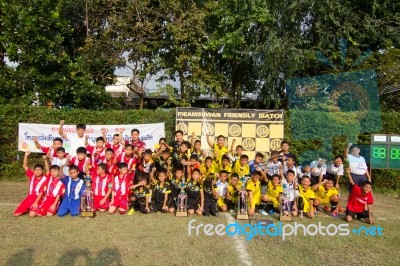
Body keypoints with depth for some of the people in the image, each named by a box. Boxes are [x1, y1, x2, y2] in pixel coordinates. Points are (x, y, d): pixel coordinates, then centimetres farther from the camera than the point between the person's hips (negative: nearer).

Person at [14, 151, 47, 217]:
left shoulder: (44, 179, -12)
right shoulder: (32, 175, 0)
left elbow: (41, 192, -14)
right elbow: (25, 166, 0)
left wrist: (36, 202, -20)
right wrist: (26, 155, -12)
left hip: (38, 198, -5)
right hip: (29, 197, 5)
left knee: (32, 215, -24)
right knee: (16, 214, -1)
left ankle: (33, 209, 11)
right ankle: (29, 208, 25)